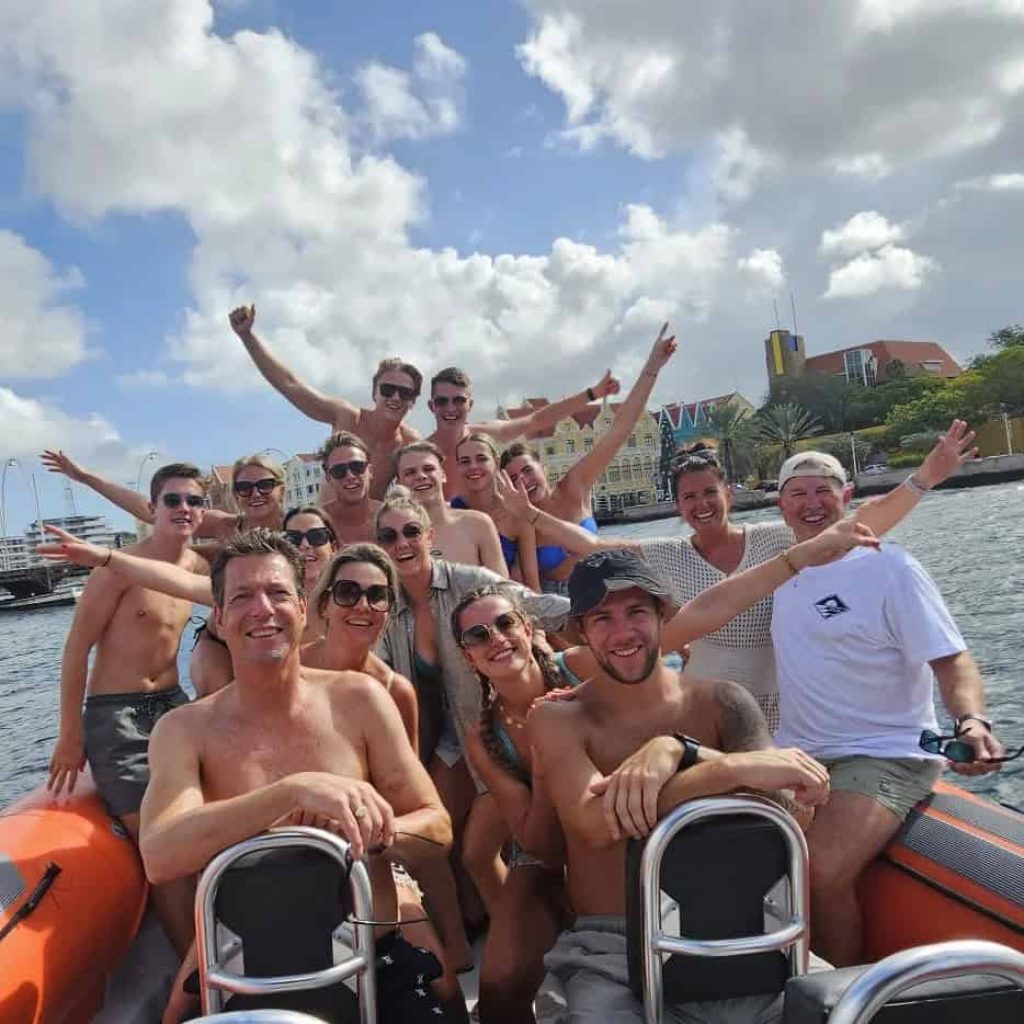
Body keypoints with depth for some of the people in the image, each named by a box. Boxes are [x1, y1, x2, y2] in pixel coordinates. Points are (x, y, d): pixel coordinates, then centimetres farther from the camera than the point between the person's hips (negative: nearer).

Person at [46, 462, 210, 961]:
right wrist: (71, 735, -12)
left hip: (172, 705, 6)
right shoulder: (120, 567, -14)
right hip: (114, 715, -6)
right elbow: (77, 648, -12)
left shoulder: (199, 568, 3)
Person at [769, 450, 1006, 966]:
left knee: (821, 872, -29)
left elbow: (952, 660, -12)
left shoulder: (887, 566, -7)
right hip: (797, 755, 6)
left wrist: (972, 721, -30)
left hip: (885, 757, -6)